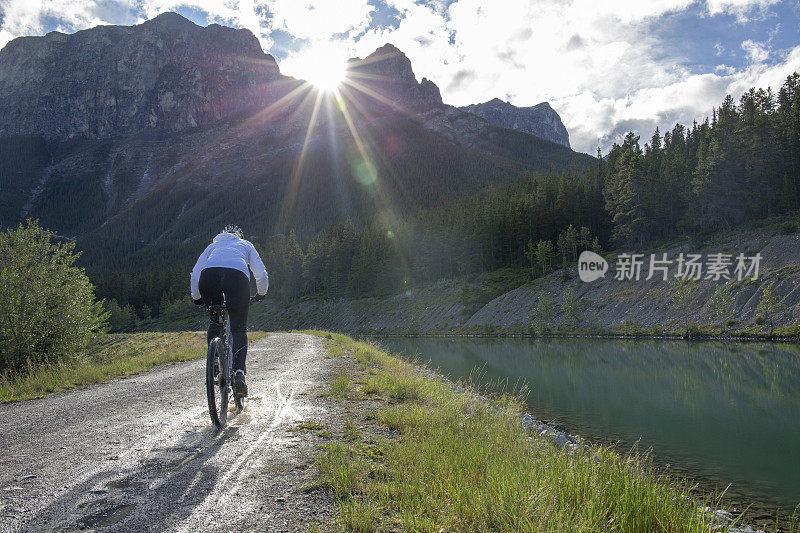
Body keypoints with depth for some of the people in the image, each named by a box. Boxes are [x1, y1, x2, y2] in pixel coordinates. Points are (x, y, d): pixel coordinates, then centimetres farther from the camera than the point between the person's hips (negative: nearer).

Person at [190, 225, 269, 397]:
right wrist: (261, 294, 40)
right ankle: (239, 371, -9)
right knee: (239, 329, 9)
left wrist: (196, 297, 39)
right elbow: (262, 275, 23)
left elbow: (195, 274, 26)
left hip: (208, 275, 2)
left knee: (214, 321, 26)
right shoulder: (246, 245, 35)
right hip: (237, 275, -1)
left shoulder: (213, 246, 37)